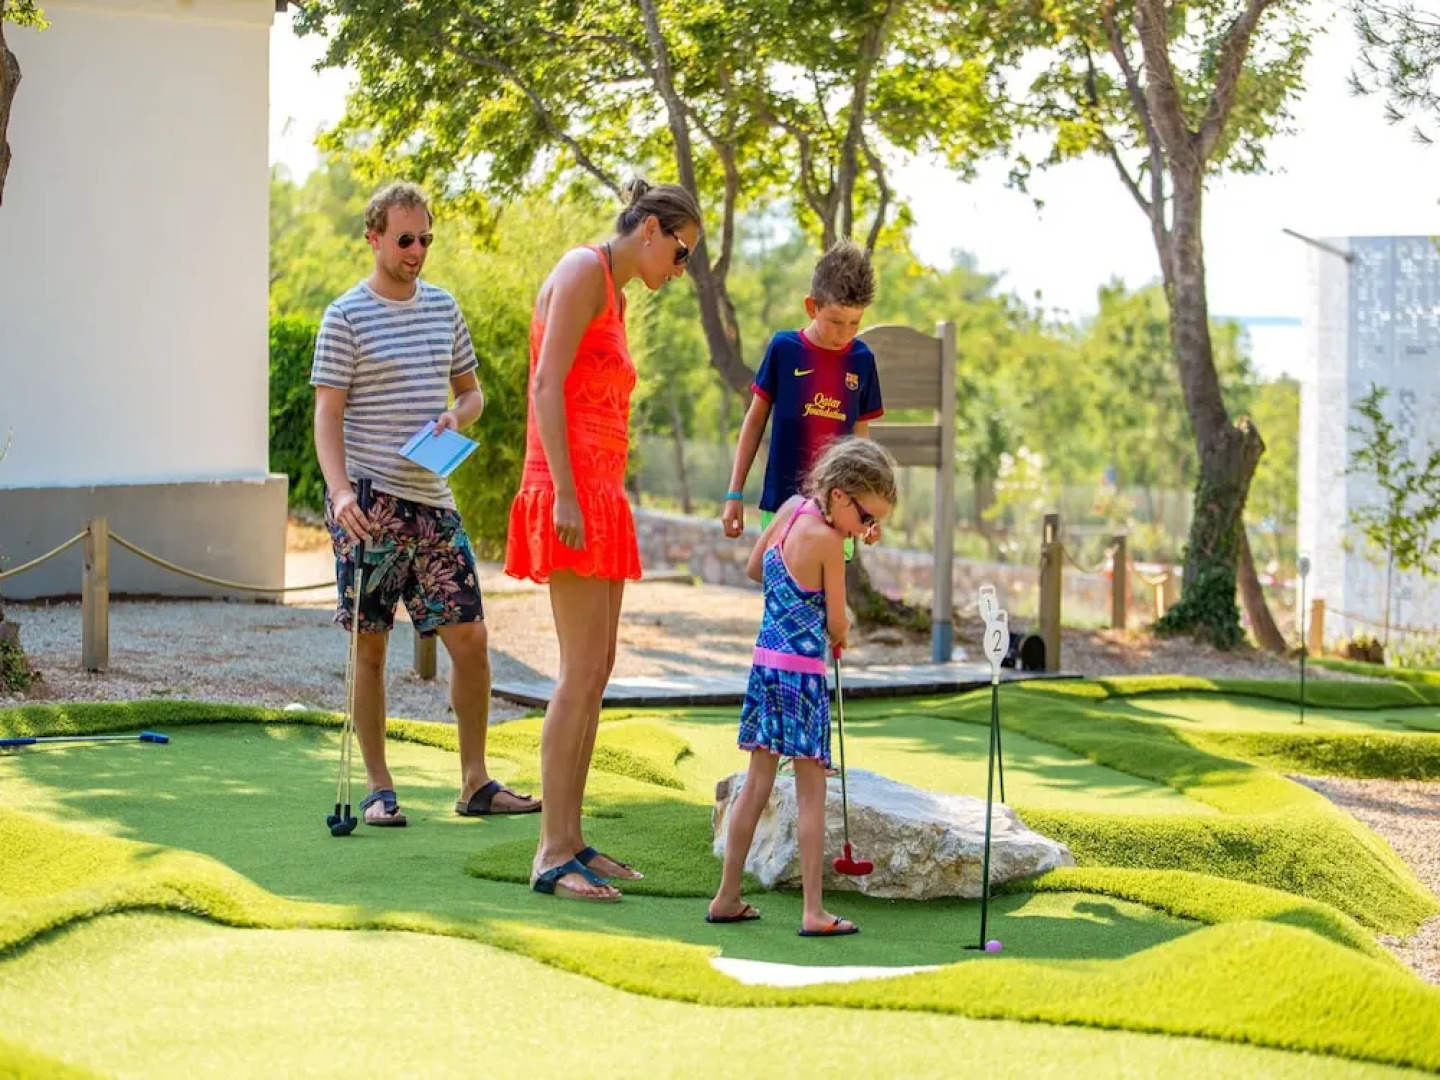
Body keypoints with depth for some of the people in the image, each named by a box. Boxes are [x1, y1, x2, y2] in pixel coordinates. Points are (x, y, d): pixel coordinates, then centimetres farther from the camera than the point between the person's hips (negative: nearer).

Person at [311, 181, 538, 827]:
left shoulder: (443, 307, 13)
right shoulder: (347, 317, -4)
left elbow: (471, 390, 21)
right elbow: (328, 413, -8)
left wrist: (457, 415, -3)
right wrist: (339, 490, -22)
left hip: (432, 499, 5)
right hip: (370, 503, -5)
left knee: (469, 636, 3)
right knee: (370, 645, 0)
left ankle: (475, 782, 12)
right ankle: (378, 789, 8)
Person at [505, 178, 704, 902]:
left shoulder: (616, 295, 22)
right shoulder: (584, 272, -7)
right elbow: (548, 387, -16)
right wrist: (565, 495, -22)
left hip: (598, 496, 10)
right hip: (571, 489, -10)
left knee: (595, 672, 9)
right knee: (582, 672, -13)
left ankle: (571, 841, 12)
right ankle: (552, 853, -12)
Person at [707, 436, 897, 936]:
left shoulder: (791, 507, 6)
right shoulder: (828, 539, -15)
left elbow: (754, 568, 22)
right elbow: (837, 624, -7)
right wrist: (839, 635, 15)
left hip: (765, 660, 7)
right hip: (803, 669, -7)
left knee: (757, 783, 13)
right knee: (811, 793, -2)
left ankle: (727, 898, 15)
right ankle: (814, 911, -1)